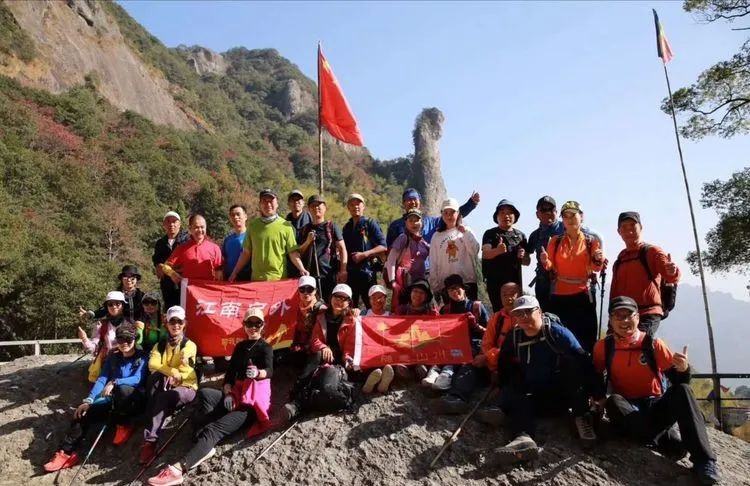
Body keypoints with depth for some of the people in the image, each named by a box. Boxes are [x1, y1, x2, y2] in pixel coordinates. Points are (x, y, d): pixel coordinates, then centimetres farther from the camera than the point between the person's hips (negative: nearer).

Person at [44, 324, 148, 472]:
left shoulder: (141, 358, -3)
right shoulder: (113, 357, 12)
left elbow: (138, 379, -17)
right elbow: (101, 379, 2)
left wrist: (115, 382, -32)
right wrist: (89, 400, -13)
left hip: (135, 401, -5)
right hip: (116, 402, 5)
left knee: (122, 389, -37)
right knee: (84, 413, -14)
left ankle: (124, 425, -12)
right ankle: (66, 453, -9)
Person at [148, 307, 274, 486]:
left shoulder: (265, 348, -1)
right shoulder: (240, 346, 16)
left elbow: (269, 371, -21)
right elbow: (230, 373, 8)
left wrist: (258, 373, -45)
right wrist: (228, 394, -11)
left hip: (253, 403, -6)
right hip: (237, 396, 6)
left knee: (214, 428, -27)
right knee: (204, 393, -24)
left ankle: (178, 469, -41)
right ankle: (204, 448, -37)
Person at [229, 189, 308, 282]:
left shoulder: (285, 226, 0)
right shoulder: (252, 225, 9)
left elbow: (293, 252, -1)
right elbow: (246, 253, 14)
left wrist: (301, 269, -16)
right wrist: (234, 273, 12)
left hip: (279, 278, -2)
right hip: (256, 279, 3)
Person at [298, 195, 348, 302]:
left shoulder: (332, 227, 5)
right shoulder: (305, 229, 16)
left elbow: (342, 249, -2)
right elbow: (299, 252, 15)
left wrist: (343, 270, -12)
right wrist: (307, 242, -3)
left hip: (329, 274, -3)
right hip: (310, 274, 3)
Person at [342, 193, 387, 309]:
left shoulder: (370, 223, 1)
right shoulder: (347, 227, 16)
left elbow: (383, 247, -6)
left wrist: (364, 254, -14)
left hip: (367, 270, -5)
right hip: (350, 272, 5)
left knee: (372, 306, -3)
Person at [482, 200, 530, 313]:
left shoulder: (520, 235, 12)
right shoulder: (490, 234, 0)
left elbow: (527, 262, 14)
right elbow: (485, 254, -17)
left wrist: (523, 256, -10)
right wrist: (497, 250, -39)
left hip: (516, 282, 4)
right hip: (496, 282, -4)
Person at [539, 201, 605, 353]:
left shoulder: (591, 241, 4)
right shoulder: (555, 241, 6)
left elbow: (595, 268, 0)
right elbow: (551, 267, 5)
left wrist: (598, 260, -21)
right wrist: (545, 262, -17)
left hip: (583, 296, -1)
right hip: (559, 296, 1)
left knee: (584, 338, 1)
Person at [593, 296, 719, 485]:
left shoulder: (653, 344, -5)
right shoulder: (604, 346, -3)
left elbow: (677, 382, -6)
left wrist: (683, 369, -28)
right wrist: (600, 398, -12)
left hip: (656, 407, 0)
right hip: (627, 410, 0)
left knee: (682, 390, -28)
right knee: (613, 401, -32)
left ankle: (704, 459, -31)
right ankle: (666, 440, -29)